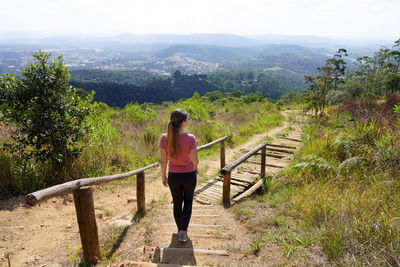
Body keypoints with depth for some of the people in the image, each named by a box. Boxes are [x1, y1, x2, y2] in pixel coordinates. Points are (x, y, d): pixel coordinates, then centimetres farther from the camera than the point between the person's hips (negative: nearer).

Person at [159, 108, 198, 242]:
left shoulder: (165, 138, -14)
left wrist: (163, 176, 8)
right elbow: (195, 162, -18)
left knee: (177, 203, 23)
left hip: (174, 176, 2)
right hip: (189, 176, -2)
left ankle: (180, 230, 39)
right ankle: (183, 231, 12)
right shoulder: (190, 138, -21)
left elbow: (163, 161, -7)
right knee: (188, 202, 23)